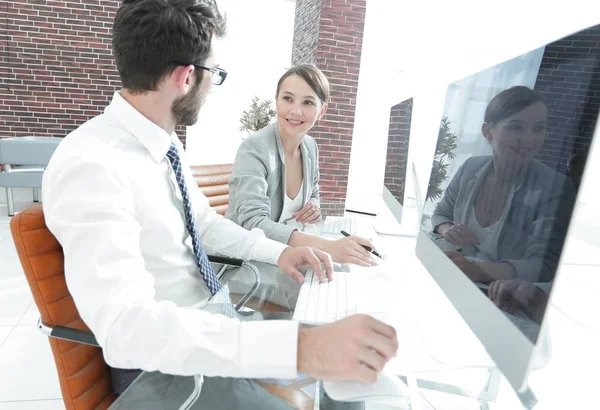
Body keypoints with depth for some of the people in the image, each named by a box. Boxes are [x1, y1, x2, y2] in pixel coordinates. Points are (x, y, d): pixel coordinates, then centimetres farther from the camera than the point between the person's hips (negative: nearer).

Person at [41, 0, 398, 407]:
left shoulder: (166, 142, 0)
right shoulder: (89, 166, -27)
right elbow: (126, 326, -36)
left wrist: (277, 250, -7)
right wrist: (299, 347, -44)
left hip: (210, 314, 7)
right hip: (160, 359, -6)